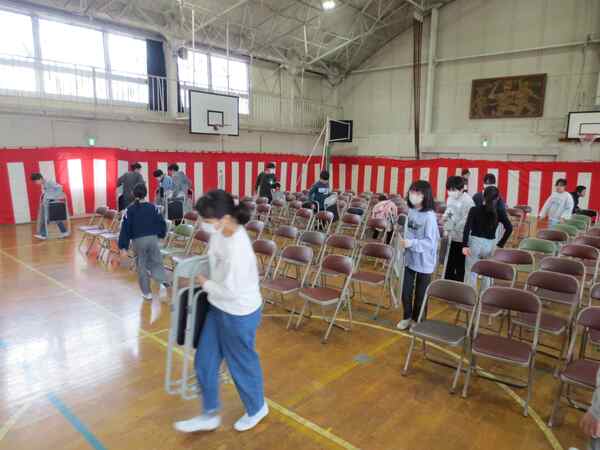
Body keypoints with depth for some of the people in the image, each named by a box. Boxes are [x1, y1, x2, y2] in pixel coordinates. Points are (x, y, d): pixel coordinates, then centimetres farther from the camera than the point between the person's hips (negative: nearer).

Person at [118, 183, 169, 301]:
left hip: (138, 241, -1)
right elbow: (162, 223, 4)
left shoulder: (130, 210, -5)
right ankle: (163, 282, -16)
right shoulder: (153, 207, 0)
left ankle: (147, 293, 16)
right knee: (157, 262, 11)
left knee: (142, 266, 11)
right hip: (153, 239, 1)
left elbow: (125, 228, -7)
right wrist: (161, 234, 23)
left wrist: (123, 246, -3)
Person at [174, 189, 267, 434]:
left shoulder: (238, 249, -33)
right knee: (205, 360, 18)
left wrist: (205, 284, -12)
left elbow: (230, 291, -28)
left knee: (241, 363, 15)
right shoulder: (221, 232, -7)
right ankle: (210, 415, 39)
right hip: (218, 308, 9)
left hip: (239, 314, -9)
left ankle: (257, 408, 44)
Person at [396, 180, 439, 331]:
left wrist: (412, 243, -33)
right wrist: (405, 241, 4)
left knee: (420, 293, 12)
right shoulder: (410, 211, 0)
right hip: (410, 258, 6)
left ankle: (417, 320, 30)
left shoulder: (429, 216, -21)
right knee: (406, 291, 13)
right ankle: (407, 317, 33)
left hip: (424, 262, -5)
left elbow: (430, 242, -23)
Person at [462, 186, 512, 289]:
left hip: (474, 243, -2)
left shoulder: (475, 210, -3)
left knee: (472, 273, 4)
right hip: (490, 244, 2)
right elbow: (509, 229, -5)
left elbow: (467, 228, -11)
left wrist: (464, 245, -11)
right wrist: (500, 244, 1)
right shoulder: (500, 212, 1)